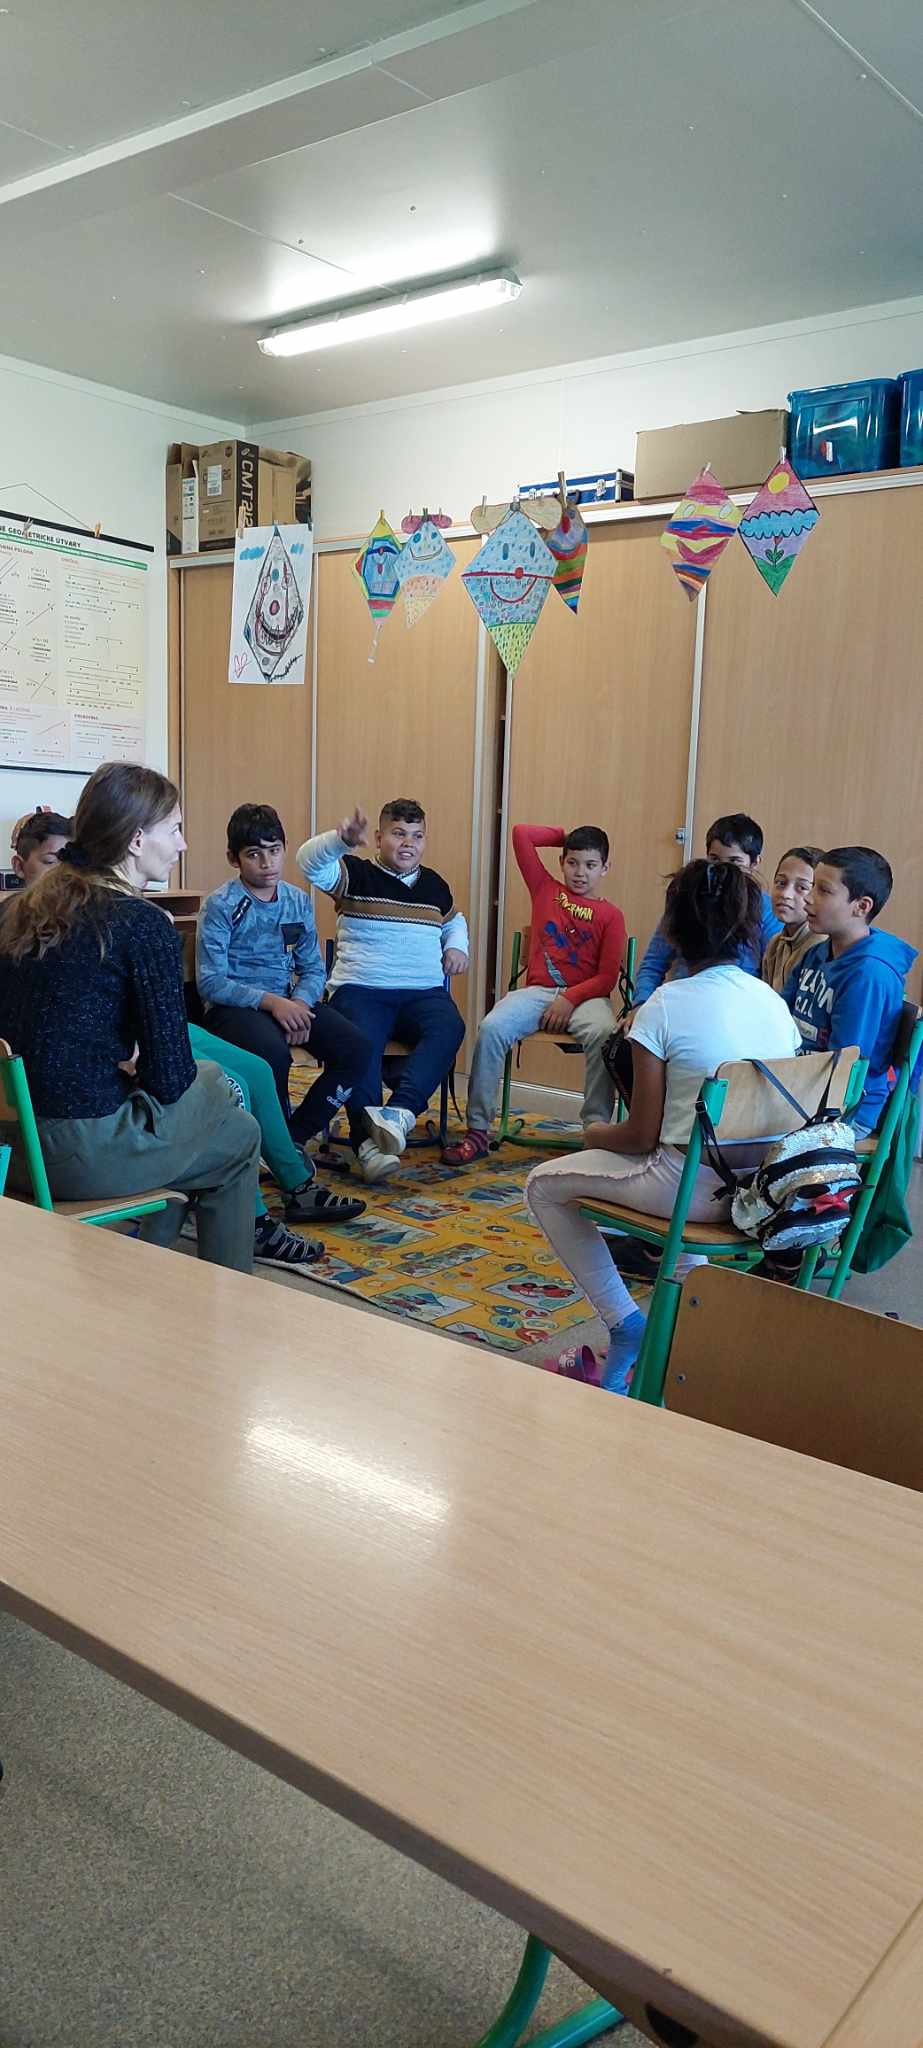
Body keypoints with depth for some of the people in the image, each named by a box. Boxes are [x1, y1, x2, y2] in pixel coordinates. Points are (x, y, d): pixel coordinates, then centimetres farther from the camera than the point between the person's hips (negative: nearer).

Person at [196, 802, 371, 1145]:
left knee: (356, 1049, -16)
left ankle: (295, 1136, -4)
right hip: (233, 1006, -5)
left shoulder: (298, 902, 9)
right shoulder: (221, 905, -7)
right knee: (273, 1053, -37)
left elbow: (312, 969, 11)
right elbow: (210, 983, -12)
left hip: (289, 1002, 5)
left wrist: (300, 1003, -12)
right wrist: (271, 1002, -23)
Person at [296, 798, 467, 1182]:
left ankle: (399, 1112, -43)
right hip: (361, 990, -3)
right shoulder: (356, 875, 7)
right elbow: (309, 861, -12)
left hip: (424, 992, 3)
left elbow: (454, 920, 42)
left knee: (449, 1028, -31)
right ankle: (368, 1142, -41)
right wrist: (343, 838, -33)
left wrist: (457, 946, 19)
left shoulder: (435, 885, 22)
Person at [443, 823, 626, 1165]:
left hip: (585, 996, -1)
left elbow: (607, 977, -1)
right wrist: (564, 835, 19)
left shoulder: (610, 915, 8)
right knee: (491, 1027, -27)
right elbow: (521, 834, 12)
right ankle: (478, 1130, -21)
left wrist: (570, 999, -14)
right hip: (537, 991, 2)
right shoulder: (546, 889, 16)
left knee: (604, 1035, -36)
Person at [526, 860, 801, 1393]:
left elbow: (642, 1135, -12)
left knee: (544, 1185, 13)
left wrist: (596, 1134, 11)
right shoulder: (776, 1003, 2)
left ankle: (627, 1327, 11)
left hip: (694, 1189, -7)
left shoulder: (667, 1005, -15)